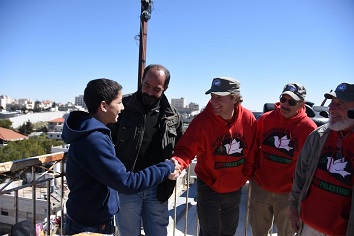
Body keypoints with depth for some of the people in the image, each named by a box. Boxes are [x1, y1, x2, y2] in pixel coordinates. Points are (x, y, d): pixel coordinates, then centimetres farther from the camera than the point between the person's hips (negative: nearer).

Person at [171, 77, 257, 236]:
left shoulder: (248, 119, -14)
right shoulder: (202, 120, -25)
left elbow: (252, 150, -2)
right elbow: (185, 149, -28)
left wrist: (246, 175, 2)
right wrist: (177, 163, -47)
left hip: (235, 188, 4)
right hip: (208, 187, -4)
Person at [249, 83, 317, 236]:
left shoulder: (309, 127, -12)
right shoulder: (265, 119, -5)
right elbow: (254, 147, 5)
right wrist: (253, 172, 5)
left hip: (288, 192, -2)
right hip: (260, 188, 2)